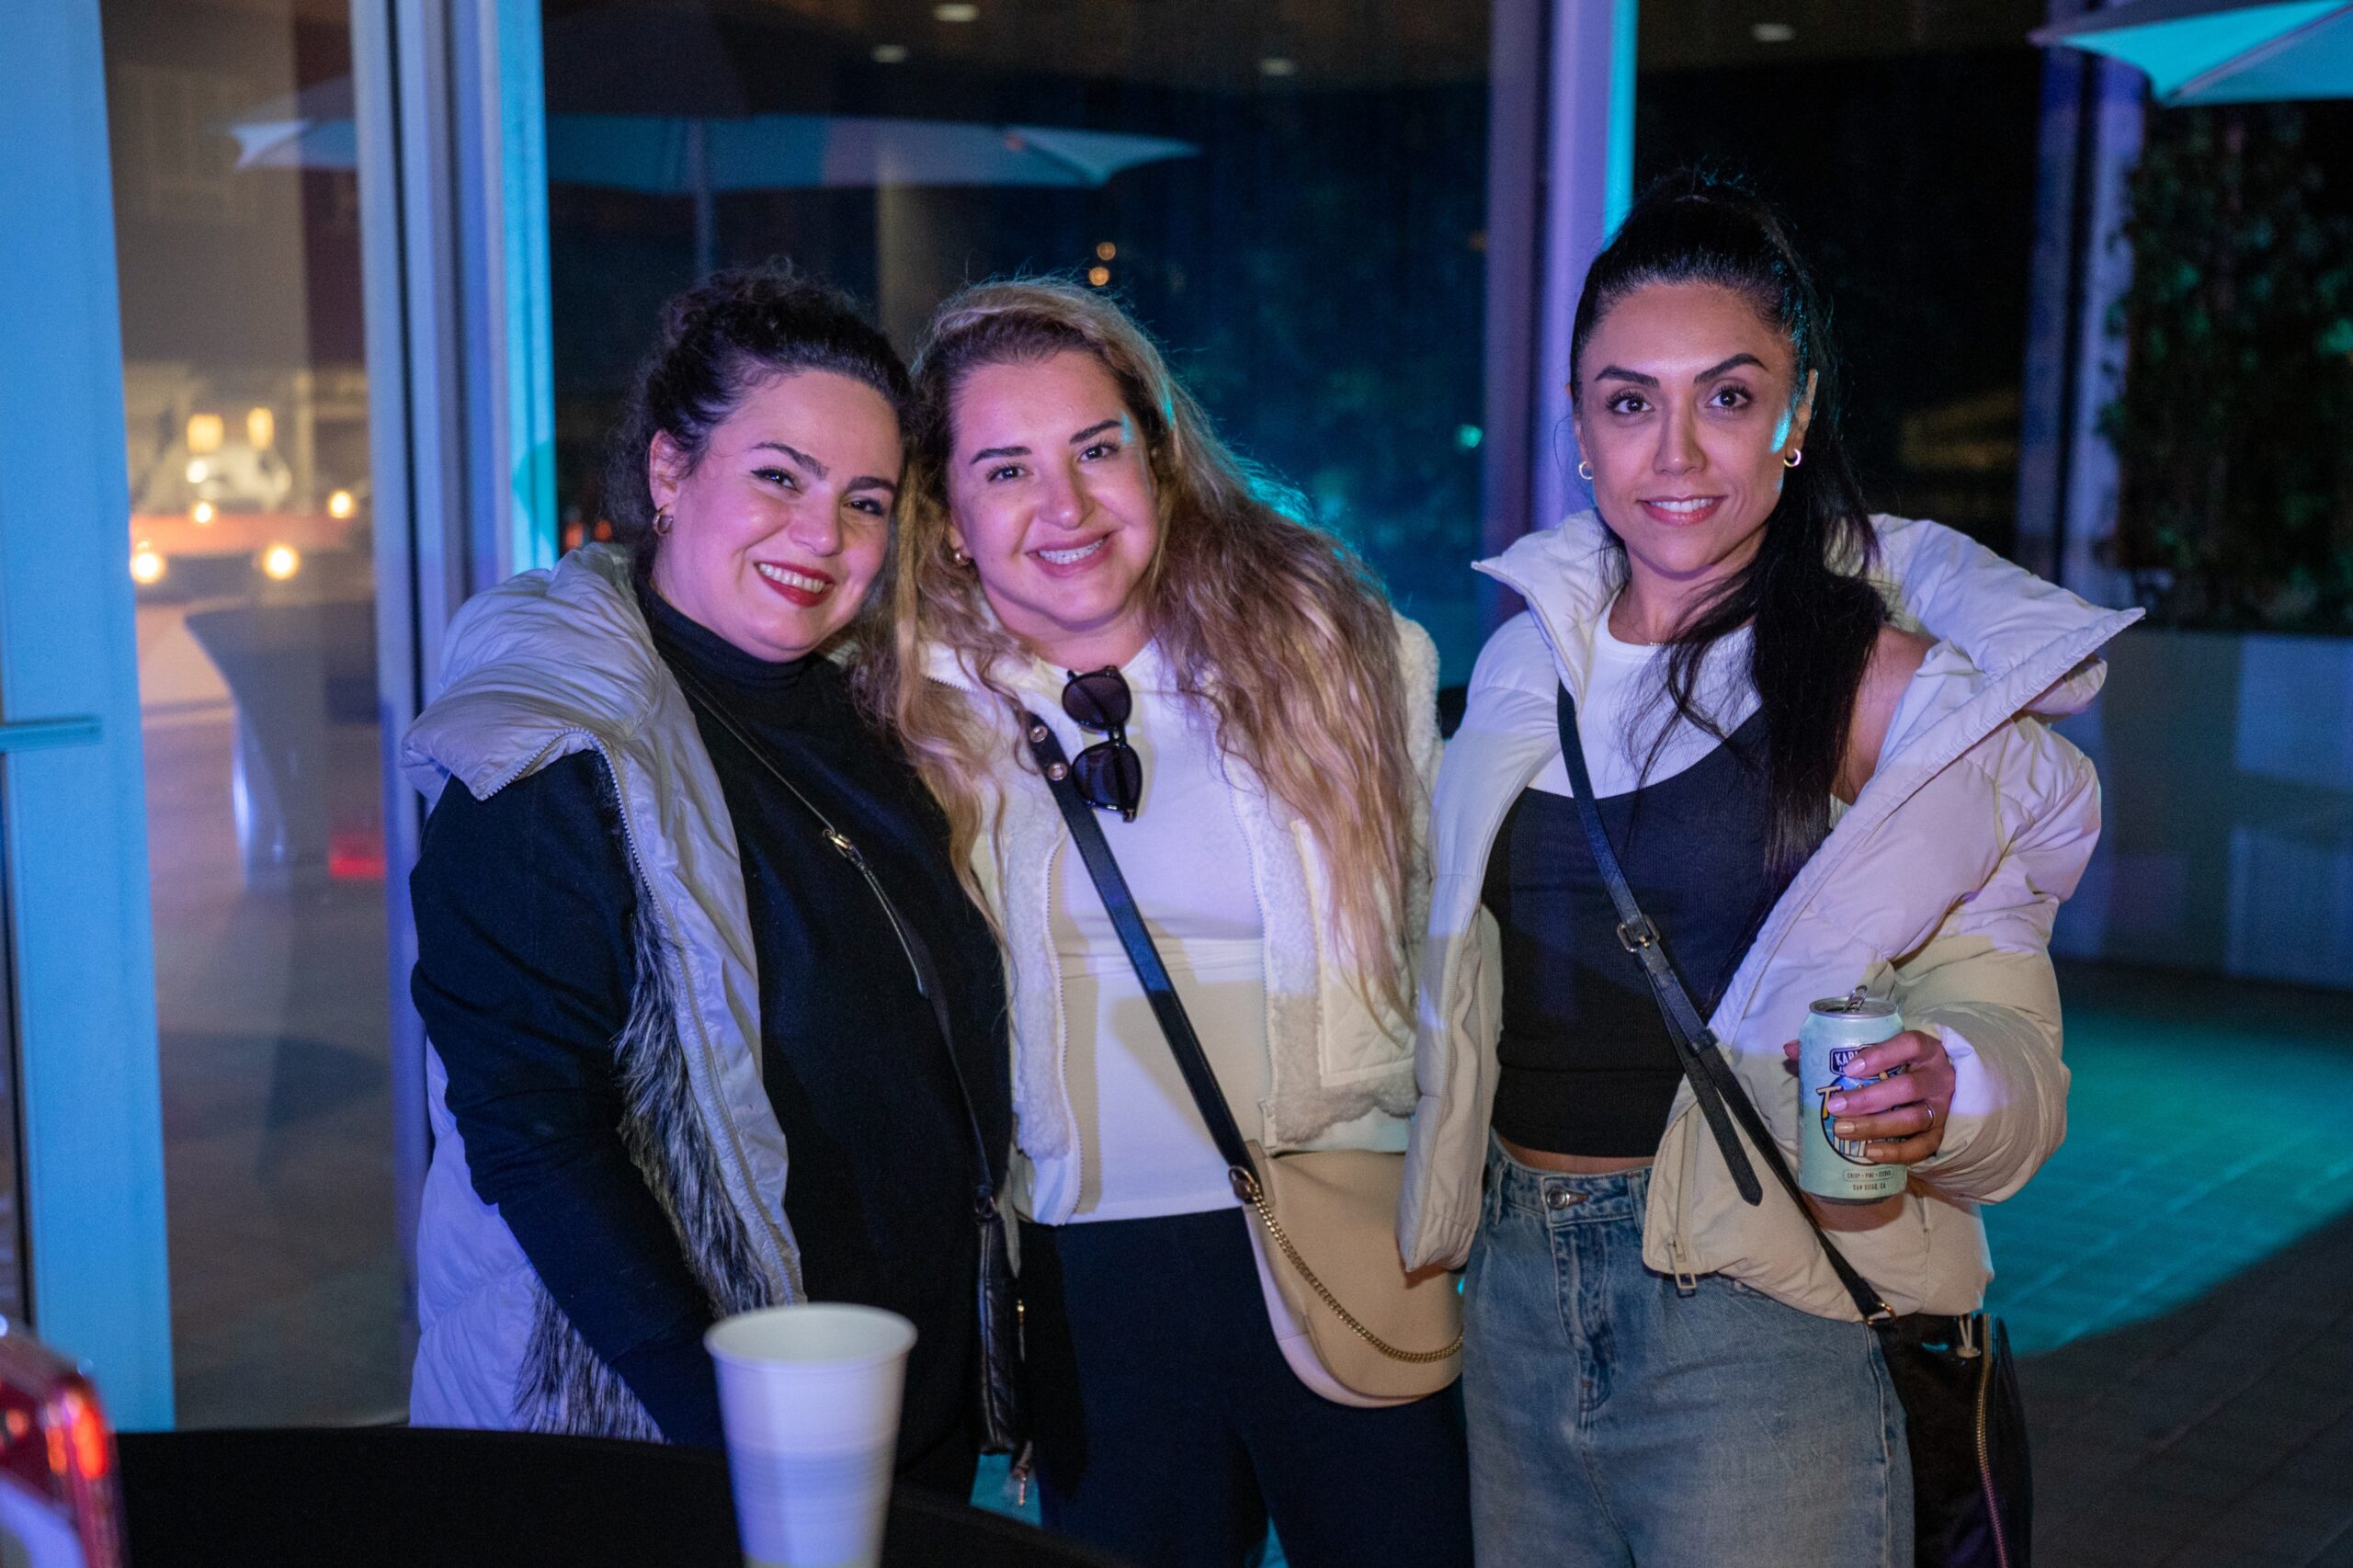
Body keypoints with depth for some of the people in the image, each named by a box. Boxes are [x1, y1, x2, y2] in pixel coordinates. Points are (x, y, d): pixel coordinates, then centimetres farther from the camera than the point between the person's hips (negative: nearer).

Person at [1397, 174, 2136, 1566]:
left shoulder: (1889, 683, -10)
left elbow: (2000, 1021, -9)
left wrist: (1935, 1091, -30)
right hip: (1513, 1287, 5)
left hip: (1751, 1328, -5)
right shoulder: (1525, 661, 5)